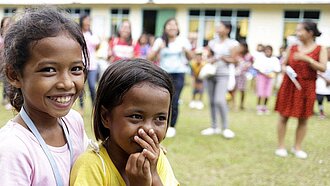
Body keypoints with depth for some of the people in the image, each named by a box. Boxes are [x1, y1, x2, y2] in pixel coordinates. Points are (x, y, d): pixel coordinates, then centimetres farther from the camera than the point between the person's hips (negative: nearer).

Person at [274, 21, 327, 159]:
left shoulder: (320, 49, -1)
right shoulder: (292, 47, 4)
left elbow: (323, 68, -11)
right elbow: (283, 64, 11)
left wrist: (307, 59, -21)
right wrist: (284, 69, -12)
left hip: (306, 87, -1)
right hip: (289, 85, 1)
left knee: (303, 119, 5)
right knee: (284, 116, 3)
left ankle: (297, 147, 18)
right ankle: (281, 146, 13)